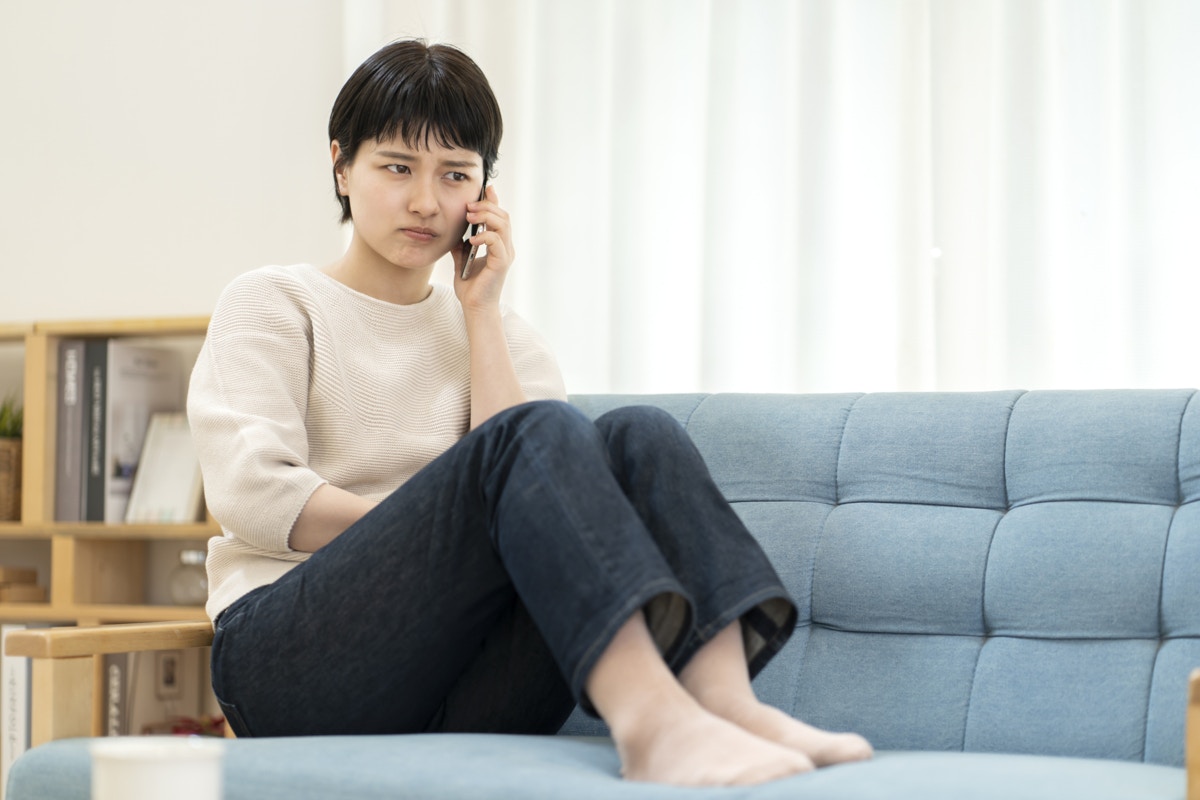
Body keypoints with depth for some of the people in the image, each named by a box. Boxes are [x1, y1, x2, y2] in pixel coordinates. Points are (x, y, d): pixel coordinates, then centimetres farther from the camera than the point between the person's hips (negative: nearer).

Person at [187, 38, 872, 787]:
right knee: (534, 434, -28)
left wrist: (481, 311, 4)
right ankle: (649, 718, -52)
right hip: (292, 660, -4)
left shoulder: (502, 332, 24)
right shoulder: (272, 304, 13)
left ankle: (725, 698, -45)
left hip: (470, 694, 4)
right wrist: (437, 533, -10)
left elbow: (551, 488, 2)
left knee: (638, 438, -20)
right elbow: (250, 491, -6)